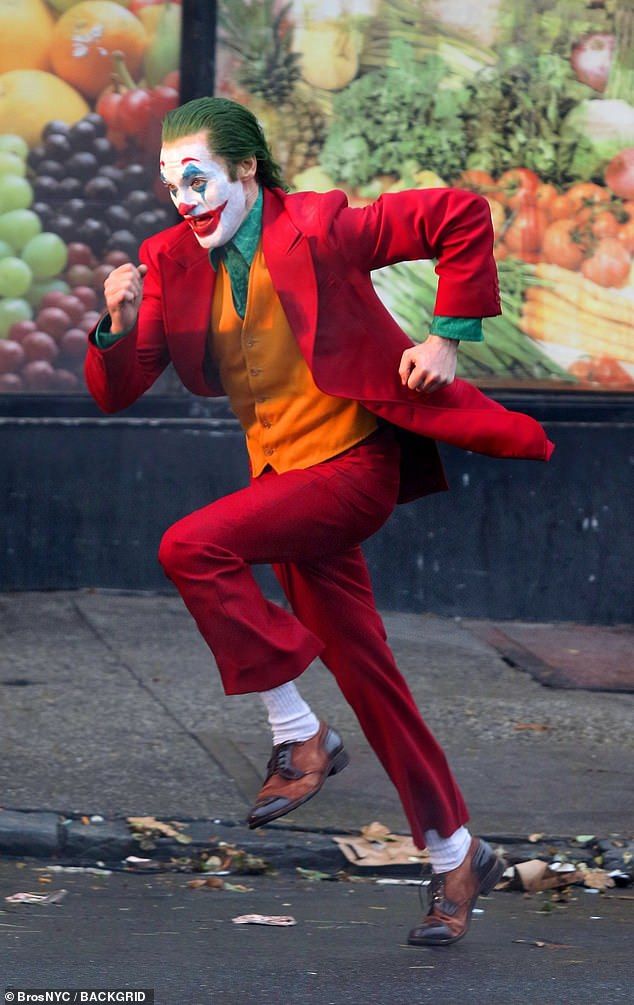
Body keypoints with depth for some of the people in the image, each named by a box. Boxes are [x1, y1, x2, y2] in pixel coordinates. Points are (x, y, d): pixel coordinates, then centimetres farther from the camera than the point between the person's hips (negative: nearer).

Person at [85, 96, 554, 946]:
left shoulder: (318, 229, -14)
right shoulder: (172, 262, 3)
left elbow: (462, 216, -11)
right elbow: (116, 392, 1)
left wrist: (447, 336, -11)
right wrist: (120, 328, -20)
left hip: (354, 461, -7)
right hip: (285, 475, 7)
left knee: (192, 549, -25)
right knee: (364, 672, 11)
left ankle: (300, 738, -13)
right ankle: (457, 856, 22)